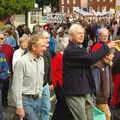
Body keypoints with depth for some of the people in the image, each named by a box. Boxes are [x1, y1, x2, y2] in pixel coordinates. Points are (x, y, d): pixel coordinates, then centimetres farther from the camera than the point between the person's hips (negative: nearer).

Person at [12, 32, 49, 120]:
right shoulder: (22, 62, -16)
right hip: (26, 100, -7)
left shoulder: (41, 60, 6)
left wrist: (40, 95, 15)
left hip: (38, 99, 7)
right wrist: (19, 107, -16)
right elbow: (16, 86, -15)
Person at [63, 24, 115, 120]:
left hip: (86, 90, 10)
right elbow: (91, 58, -24)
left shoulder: (80, 48, 17)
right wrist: (107, 46, -15)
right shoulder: (70, 50, -17)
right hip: (75, 93, -9)